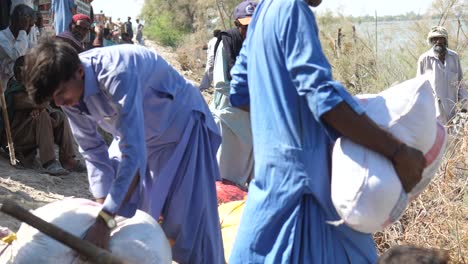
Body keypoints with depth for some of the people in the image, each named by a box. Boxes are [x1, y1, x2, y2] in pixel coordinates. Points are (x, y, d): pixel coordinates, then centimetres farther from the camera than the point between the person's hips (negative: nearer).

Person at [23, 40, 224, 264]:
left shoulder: (117, 74, -40)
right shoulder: (69, 90, -17)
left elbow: (133, 153, -42)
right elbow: (93, 151, -6)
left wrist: (104, 221, -44)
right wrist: (104, 206, -15)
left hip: (181, 124, -7)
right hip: (136, 131, 7)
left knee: (188, 220, -8)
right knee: (124, 209, 8)